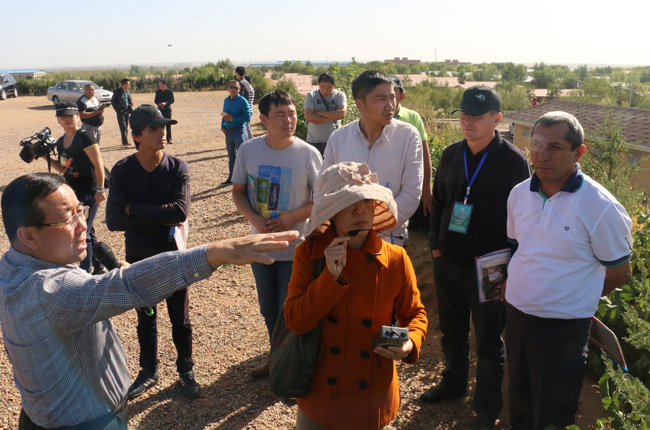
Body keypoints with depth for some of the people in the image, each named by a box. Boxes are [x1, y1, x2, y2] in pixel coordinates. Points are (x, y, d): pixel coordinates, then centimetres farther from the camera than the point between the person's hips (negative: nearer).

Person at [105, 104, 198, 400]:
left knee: (180, 319, 13)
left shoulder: (177, 168, -11)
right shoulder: (122, 171, -8)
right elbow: (113, 220, -18)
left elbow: (180, 211, -25)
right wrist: (161, 218, -22)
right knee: (145, 318, 19)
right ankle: (149, 371, 38)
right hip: (138, 259, 2)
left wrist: (133, 209, -20)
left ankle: (186, 370, 33)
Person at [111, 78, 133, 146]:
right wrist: (117, 109, -10)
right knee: (123, 126, -10)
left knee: (126, 126, 10)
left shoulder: (128, 91, 9)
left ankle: (125, 141, 18)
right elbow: (112, 101, -4)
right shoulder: (117, 91, -8)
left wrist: (131, 103, -1)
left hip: (126, 110, 6)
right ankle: (125, 141, -11)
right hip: (120, 110, -6)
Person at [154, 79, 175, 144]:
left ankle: (169, 139, 6)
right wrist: (159, 104, -14)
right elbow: (155, 100, 8)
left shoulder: (170, 91, -2)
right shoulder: (158, 92, 8)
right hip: (160, 109, 3)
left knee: (168, 124, -1)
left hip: (167, 109, -2)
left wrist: (166, 103, -25)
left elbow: (172, 100, -9)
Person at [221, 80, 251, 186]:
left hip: (239, 132, -7)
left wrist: (232, 119, -20)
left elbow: (247, 118, -16)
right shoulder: (226, 100, 11)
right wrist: (223, 126, 4)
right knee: (231, 156, 16)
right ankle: (231, 178, 27)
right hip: (228, 132, 7)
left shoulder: (242, 101, -11)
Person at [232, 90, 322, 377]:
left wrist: (291, 218, -20)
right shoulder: (248, 151, -5)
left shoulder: (308, 154, -13)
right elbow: (238, 192, 3)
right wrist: (255, 219, -14)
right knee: (268, 308, 21)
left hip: (295, 248, -3)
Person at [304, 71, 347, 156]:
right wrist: (332, 118, -13)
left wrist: (319, 112, -12)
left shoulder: (340, 95, 0)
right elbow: (308, 117, -14)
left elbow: (341, 114, -17)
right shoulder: (311, 95, -1)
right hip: (314, 141, 0)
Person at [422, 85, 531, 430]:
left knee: (488, 343, 8)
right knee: (451, 330, 21)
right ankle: (453, 382, 43)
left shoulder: (513, 161, -11)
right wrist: (435, 244, 7)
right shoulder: (451, 155, 4)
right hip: (447, 261, 5)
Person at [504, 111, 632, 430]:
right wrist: (512, 287, 9)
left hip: (564, 327, -4)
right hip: (516, 313, 5)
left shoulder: (600, 206, -17)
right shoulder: (519, 193, -1)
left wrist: (578, 300, 3)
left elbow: (619, 272, -5)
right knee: (519, 401, 23)